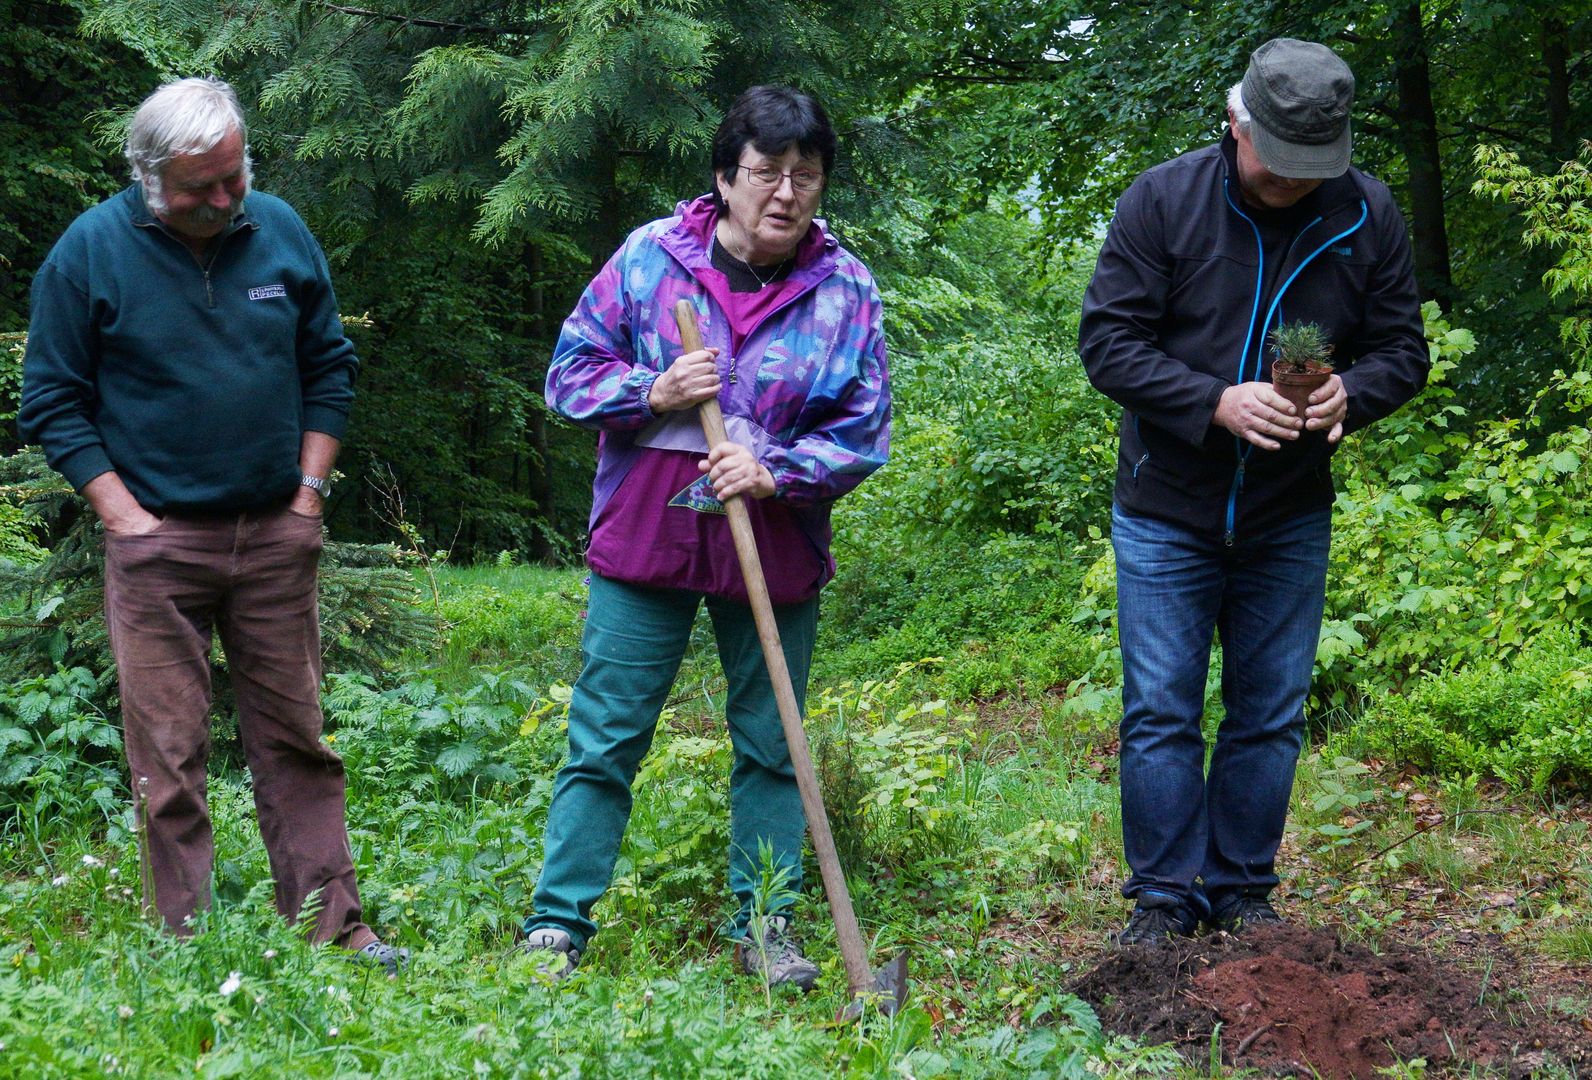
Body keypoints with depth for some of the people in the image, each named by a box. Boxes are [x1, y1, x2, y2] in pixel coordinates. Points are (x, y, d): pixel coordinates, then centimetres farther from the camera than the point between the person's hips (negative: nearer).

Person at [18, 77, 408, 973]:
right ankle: (188, 944, 5)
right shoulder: (90, 251, -5)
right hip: (158, 542, -2)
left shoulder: (280, 230, 4)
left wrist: (309, 493, 5)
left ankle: (334, 925, 13)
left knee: (297, 739, 7)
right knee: (169, 755, -1)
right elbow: (54, 403, 0)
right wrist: (126, 518, -8)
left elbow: (330, 367, 14)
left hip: (275, 535, 3)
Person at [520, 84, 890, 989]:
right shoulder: (649, 257, -3)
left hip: (774, 545, 1)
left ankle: (765, 925, 24)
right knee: (605, 741, 2)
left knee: (771, 744, 10)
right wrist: (652, 394, -15)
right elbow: (571, 372, 3)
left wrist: (776, 470, -16)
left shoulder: (845, 289, -1)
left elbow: (865, 430, 0)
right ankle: (559, 926, 10)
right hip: (646, 535, -1)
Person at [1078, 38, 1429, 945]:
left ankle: (1244, 889, 23)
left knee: (1271, 717, 9)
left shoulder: (1367, 216, -4)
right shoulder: (1163, 200, -11)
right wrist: (1216, 402, -25)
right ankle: (1164, 896, 14)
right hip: (1167, 517, -2)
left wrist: (1351, 393, -21)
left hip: (1291, 523, 2)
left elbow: (1402, 348, 2)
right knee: (1160, 715, 2)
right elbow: (1108, 341, -12)